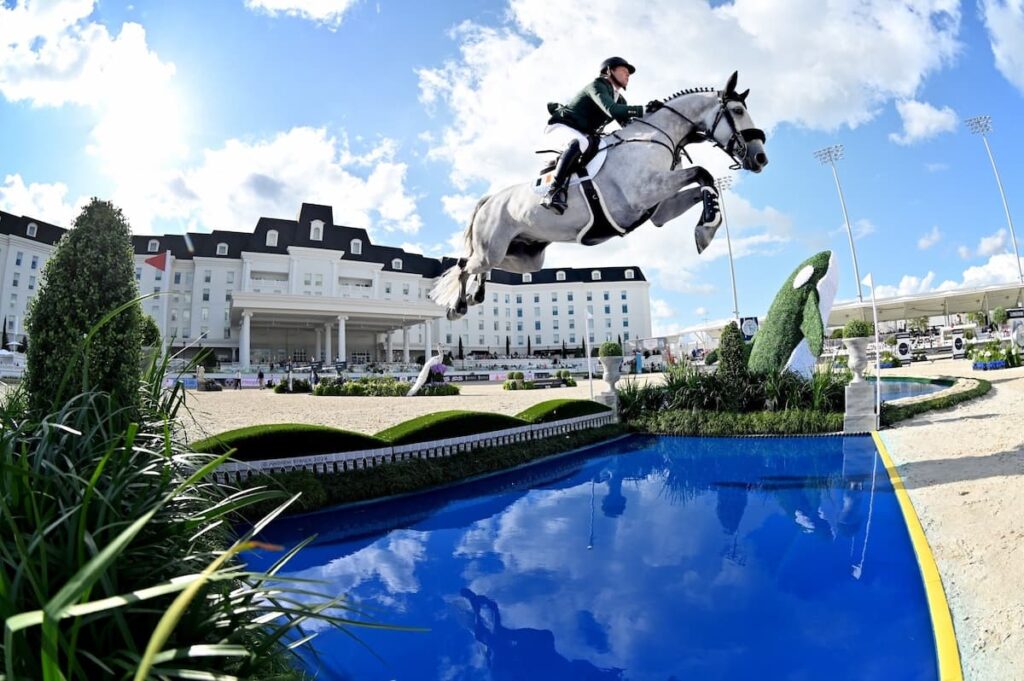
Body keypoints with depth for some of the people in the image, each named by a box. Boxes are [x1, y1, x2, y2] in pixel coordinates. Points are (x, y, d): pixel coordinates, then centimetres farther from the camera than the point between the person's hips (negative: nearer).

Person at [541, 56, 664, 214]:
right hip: (560, 127, -9)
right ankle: (554, 192, -47)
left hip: (583, 134, 9)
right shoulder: (597, 86, -12)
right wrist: (644, 109, -31)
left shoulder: (619, 99, 15)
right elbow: (611, 110, -30)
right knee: (580, 142, -42)